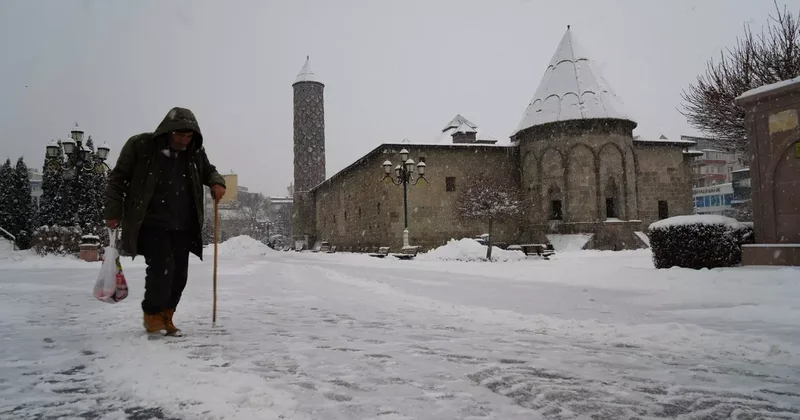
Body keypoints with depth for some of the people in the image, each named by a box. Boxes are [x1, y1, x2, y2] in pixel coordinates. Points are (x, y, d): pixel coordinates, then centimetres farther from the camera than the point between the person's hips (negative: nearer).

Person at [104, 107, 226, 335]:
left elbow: (208, 170, 21)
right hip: (150, 224, -5)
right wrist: (113, 211, -4)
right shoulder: (140, 145, -8)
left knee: (179, 274, 5)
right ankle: (152, 315, 9)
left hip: (183, 226, 5)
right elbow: (118, 178, -1)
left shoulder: (195, 151, 3)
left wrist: (217, 182, -3)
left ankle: (165, 317, 24)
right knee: (162, 268, -14)